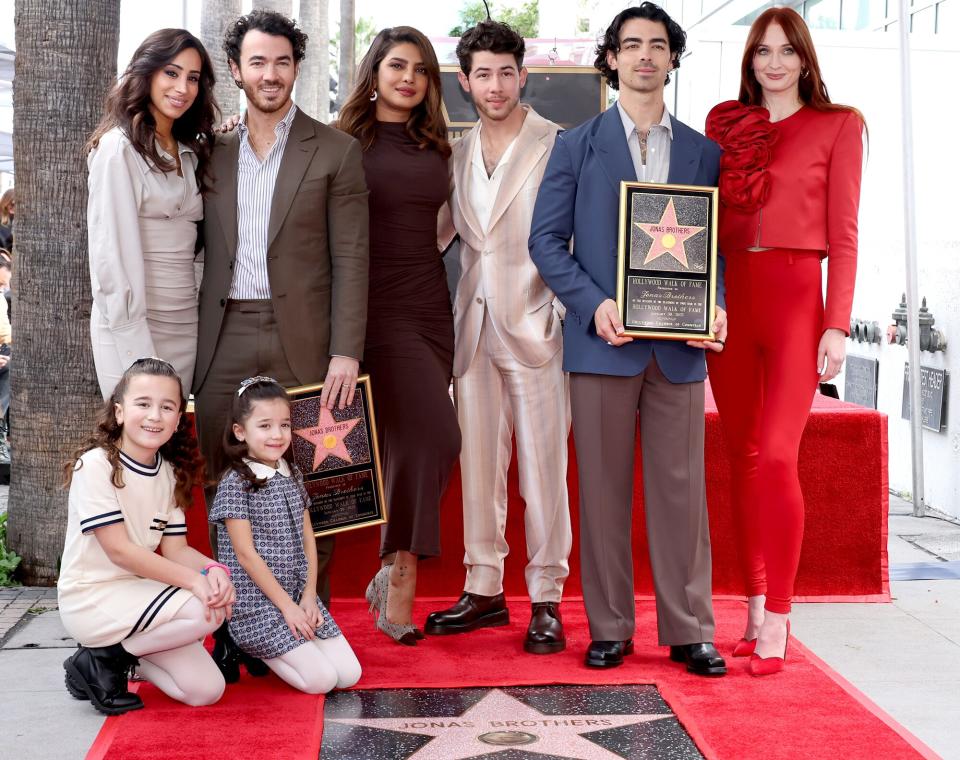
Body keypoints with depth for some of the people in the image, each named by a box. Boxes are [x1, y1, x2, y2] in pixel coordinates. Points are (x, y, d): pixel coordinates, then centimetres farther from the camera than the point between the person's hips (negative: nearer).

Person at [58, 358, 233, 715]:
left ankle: (118, 649, 15)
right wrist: (194, 579, -28)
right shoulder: (96, 465, -16)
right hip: (91, 600, -7)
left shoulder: (170, 474, 5)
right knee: (204, 611, -27)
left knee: (206, 689, -1)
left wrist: (213, 569, -21)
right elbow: (119, 550, -21)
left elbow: (174, 547, 1)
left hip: (137, 594, 7)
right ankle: (105, 658, -6)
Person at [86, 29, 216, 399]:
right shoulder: (119, 147, -9)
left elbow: (185, 241, 13)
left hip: (186, 323, 7)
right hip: (132, 322, -7)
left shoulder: (189, 152, 14)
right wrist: (137, 351, -19)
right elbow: (110, 253, -15)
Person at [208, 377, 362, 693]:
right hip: (256, 603, -7)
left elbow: (307, 539, 12)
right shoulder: (235, 483, -11)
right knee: (321, 679, -15)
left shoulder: (293, 476, 10)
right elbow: (246, 554, -14)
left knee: (349, 674, -2)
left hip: (298, 596, 7)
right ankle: (256, 649, 9)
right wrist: (286, 605, -13)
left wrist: (309, 595, 0)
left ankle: (268, 646, 16)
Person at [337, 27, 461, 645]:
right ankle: (402, 579, -4)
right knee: (436, 437, -16)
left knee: (410, 446, 5)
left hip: (431, 307, 5)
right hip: (380, 308, -5)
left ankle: (392, 576, 16)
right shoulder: (349, 142, 0)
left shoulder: (436, 148, 16)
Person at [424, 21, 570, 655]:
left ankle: (547, 601, 9)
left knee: (542, 470, -1)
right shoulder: (458, 155, 13)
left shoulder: (560, 146, -3)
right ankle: (484, 591, 21)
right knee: (478, 465, 10)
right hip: (474, 327, 5)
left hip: (535, 327, -5)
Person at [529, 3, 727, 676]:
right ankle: (610, 629, 13)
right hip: (604, 342, -1)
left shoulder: (704, 152, 14)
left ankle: (689, 631, 11)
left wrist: (718, 307, -6)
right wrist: (594, 305, -12)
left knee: (681, 489, 3)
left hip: (680, 347, 1)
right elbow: (546, 240, 2)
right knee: (604, 489, 3)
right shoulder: (576, 147, 8)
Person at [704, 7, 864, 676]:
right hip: (727, 299, 4)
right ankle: (756, 605, 15)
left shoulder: (837, 126, 6)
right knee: (744, 459, 6)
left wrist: (837, 324, -7)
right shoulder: (726, 125, 13)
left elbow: (843, 235, 1)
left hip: (795, 298, -3)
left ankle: (777, 619, -5)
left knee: (775, 457, -13)